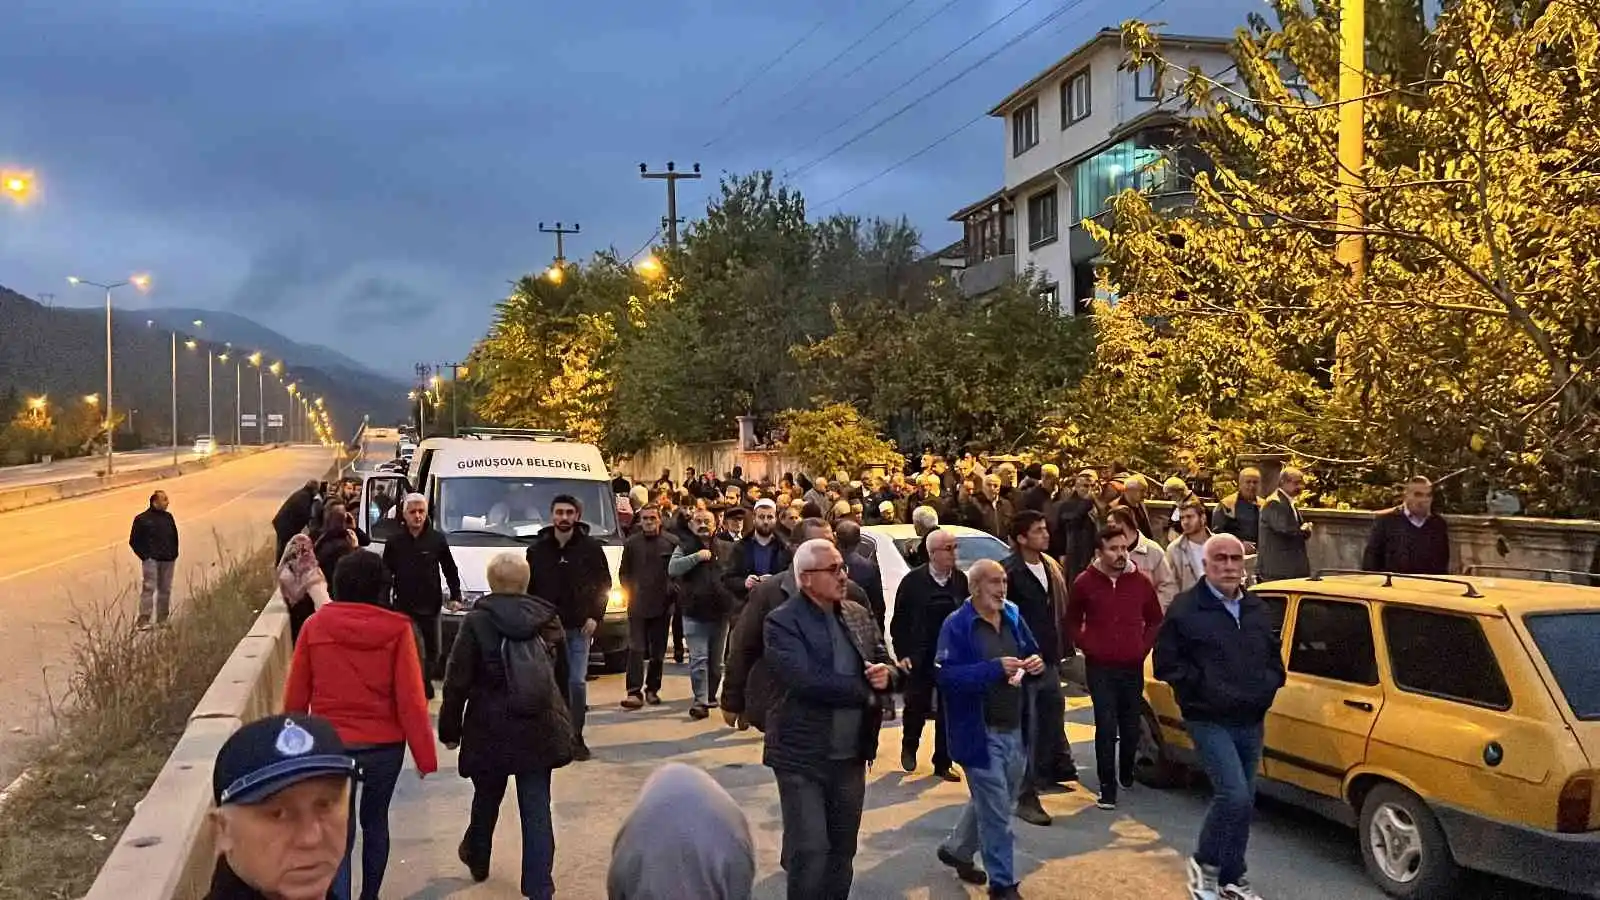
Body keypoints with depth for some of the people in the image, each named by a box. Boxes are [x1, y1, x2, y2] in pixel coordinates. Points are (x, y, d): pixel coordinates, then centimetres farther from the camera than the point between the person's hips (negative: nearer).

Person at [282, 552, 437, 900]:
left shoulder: (315, 626, -6)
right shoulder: (397, 630, -11)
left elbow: (295, 697, 1)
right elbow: (411, 700, -11)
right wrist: (425, 755, -4)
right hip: (384, 747, 1)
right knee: (375, 821, 22)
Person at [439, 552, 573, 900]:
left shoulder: (477, 622, -8)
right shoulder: (548, 619, 5)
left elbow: (456, 682, -8)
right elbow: (562, 676, 15)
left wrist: (449, 729, 2)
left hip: (491, 729, -2)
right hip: (540, 728, 2)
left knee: (486, 799, 20)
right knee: (537, 808, 4)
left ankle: (477, 859, 44)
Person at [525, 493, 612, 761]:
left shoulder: (590, 548, 0)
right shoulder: (537, 550, 3)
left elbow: (604, 583, 5)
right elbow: (527, 588, 7)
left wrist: (595, 616, -4)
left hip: (579, 626, -1)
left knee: (577, 681, -6)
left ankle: (576, 737, 5)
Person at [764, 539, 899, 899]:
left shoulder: (859, 614, 8)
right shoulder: (782, 622, -12)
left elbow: (887, 664, 12)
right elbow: (805, 681, -24)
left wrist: (886, 675, -13)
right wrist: (865, 689, -15)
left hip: (851, 755, 6)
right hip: (803, 757, -6)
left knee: (843, 850, 16)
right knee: (810, 850, -4)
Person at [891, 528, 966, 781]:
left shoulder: (960, 580, 1)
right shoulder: (913, 580, -7)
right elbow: (899, 620, -2)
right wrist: (902, 654, -6)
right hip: (919, 659, -2)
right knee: (916, 708, 7)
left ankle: (943, 765, 17)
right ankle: (909, 748, 35)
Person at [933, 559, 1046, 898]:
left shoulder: (1014, 618, 6)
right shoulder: (956, 626, -13)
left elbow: (1033, 658, 15)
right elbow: (946, 676, -22)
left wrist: (1038, 666, -9)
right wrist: (994, 668, -29)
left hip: (1015, 730, 7)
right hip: (980, 732, -7)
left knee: (992, 803, 21)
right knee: (996, 811, 0)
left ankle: (955, 849, 43)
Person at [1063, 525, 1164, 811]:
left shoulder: (1140, 582, 4)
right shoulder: (1085, 583, -1)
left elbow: (1155, 620, 16)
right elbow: (1070, 622, 9)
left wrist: (1144, 647, 5)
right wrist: (1087, 647, -1)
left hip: (1133, 667, 2)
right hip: (1100, 668, -2)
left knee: (1131, 727, 9)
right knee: (1106, 727, -7)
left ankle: (1126, 774, 30)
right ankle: (1107, 786, -2)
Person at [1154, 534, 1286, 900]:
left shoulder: (1258, 609, 11)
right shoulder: (1185, 608, -9)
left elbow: (1274, 658, 22)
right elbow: (1167, 664, -9)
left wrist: (1268, 686, 4)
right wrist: (1204, 686, -16)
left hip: (1251, 721, 7)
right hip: (1208, 720, -6)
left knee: (1243, 802, 12)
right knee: (1235, 795, -18)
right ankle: (1204, 863, 4)